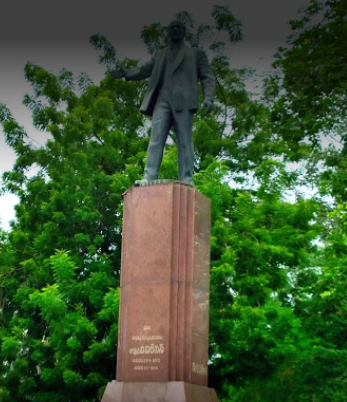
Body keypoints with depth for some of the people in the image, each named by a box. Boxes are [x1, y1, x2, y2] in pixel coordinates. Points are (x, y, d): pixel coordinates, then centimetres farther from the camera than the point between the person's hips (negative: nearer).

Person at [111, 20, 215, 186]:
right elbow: (144, 70, 19)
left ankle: (186, 180, -12)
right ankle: (149, 177, -19)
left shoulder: (196, 53, 19)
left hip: (183, 99, -2)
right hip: (162, 99, 3)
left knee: (185, 140, -9)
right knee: (156, 138, -11)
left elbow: (207, 77, 9)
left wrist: (208, 98, -8)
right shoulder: (160, 55, 29)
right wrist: (126, 73, 1)